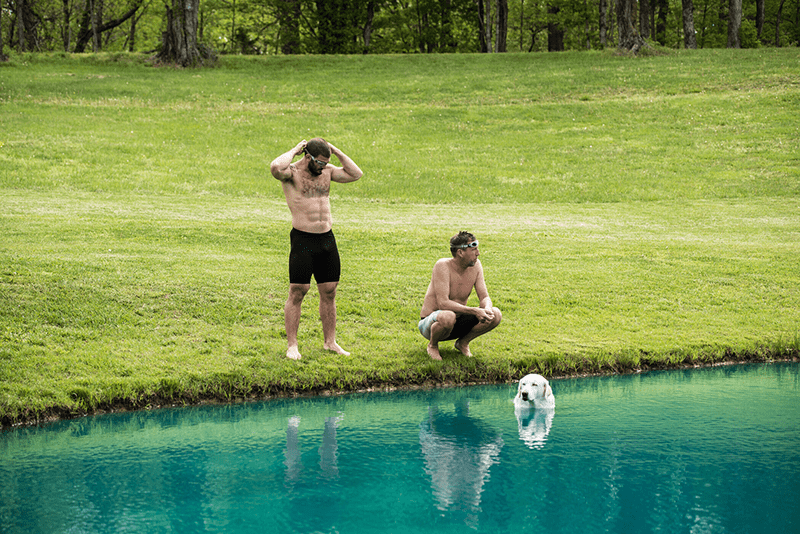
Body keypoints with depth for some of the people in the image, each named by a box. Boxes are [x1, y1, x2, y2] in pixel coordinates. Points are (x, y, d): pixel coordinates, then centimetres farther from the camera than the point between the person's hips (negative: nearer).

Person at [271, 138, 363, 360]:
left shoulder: (326, 171, 10)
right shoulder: (292, 172, -9)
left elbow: (355, 174, 8)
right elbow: (276, 168, -31)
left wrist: (335, 151, 2)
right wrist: (294, 150, -16)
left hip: (327, 240, 6)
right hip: (303, 240, -6)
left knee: (329, 292, 9)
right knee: (297, 293, -5)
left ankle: (330, 342, 18)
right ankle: (292, 345, 0)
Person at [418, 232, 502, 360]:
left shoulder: (475, 265, -5)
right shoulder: (443, 266, -23)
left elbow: (484, 298, -4)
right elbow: (443, 303, -31)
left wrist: (487, 309, -29)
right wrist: (474, 311, -38)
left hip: (458, 323, 6)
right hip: (430, 322, -6)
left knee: (495, 315, -15)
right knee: (448, 317, -42)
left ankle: (463, 343, 7)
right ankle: (433, 345, -8)